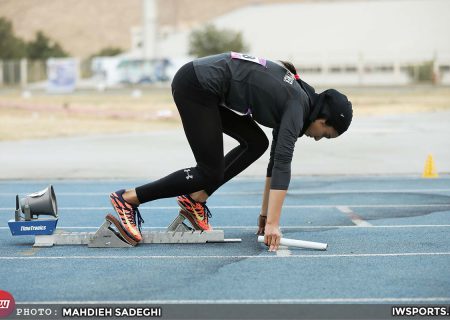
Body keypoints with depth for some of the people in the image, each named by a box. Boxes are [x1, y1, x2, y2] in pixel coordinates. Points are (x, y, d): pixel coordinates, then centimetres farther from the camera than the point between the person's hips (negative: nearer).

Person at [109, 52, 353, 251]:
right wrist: (272, 223, -22)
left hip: (204, 86, 9)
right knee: (211, 173, -4)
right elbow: (283, 165, -19)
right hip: (196, 85, -9)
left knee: (256, 143, 12)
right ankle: (129, 199, -2)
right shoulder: (298, 106, -11)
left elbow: (277, 160, 21)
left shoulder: (293, 98, 16)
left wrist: (266, 212, 22)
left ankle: (195, 199, 10)